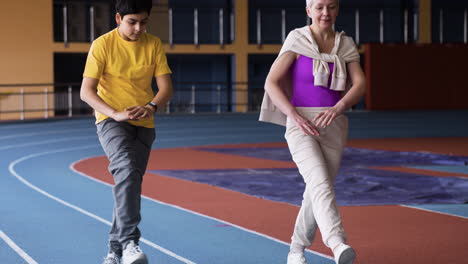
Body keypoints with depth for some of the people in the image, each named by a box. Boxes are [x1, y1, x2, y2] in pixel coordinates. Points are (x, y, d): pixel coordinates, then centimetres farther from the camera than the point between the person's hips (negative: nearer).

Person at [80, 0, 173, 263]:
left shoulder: (154, 45, 4)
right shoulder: (103, 45, -7)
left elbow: (166, 87, 0)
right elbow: (86, 91, -11)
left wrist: (150, 107, -22)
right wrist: (116, 114, -26)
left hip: (144, 125, 4)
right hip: (110, 121, -4)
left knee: (130, 182, 5)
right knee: (127, 170, -29)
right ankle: (129, 241, -35)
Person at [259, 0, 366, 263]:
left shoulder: (346, 45, 7)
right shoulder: (297, 40, -2)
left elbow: (360, 84, -4)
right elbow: (271, 83, -7)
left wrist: (338, 109, -24)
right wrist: (295, 116, -21)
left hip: (334, 126, 4)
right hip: (301, 125, -4)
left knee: (317, 193, 9)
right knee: (321, 183, -26)